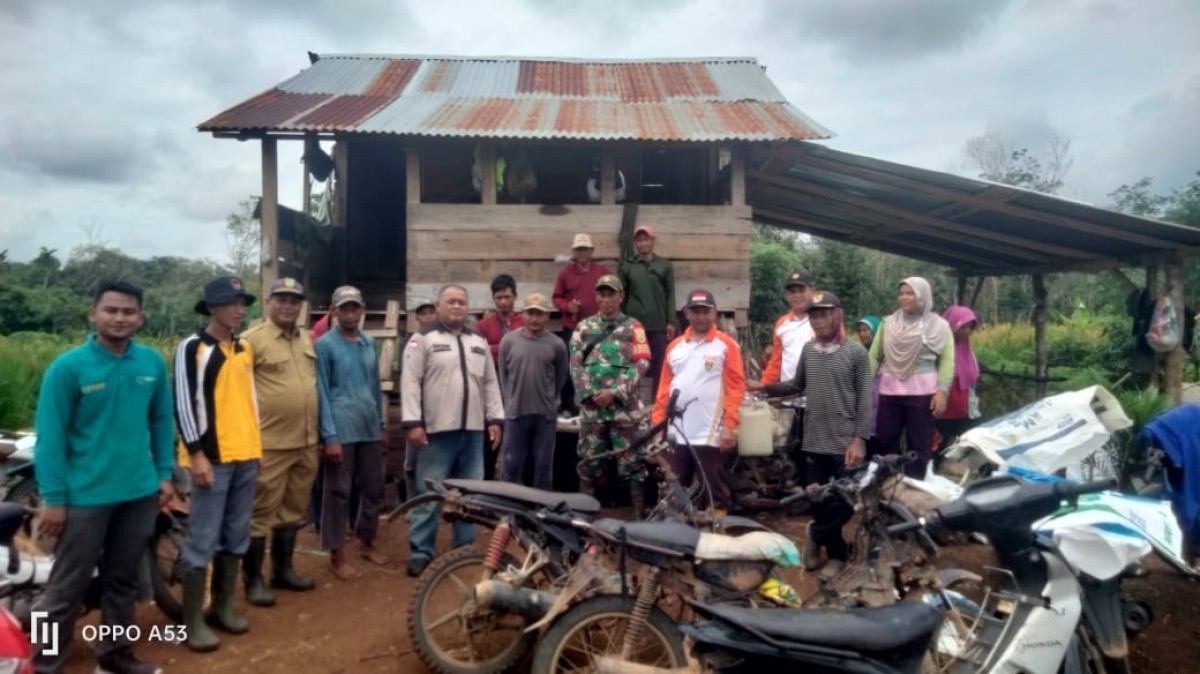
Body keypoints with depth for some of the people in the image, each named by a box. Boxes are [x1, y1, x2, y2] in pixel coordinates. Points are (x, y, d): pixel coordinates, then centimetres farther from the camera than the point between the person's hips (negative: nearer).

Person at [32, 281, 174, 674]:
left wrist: (164, 474, 5)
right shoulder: (67, 367, -12)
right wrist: (53, 497, -12)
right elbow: (50, 436, -11)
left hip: (140, 492, 4)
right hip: (86, 496, -4)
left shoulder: (153, 363, 0)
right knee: (68, 586, 6)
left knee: (123, 579, 18)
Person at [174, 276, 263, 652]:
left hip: (247, 456, 7)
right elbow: (183, 403, -12)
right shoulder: (193, 348, -7)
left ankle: (223, 606, 24)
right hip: (213, 457, -6)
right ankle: (193, 620, 8)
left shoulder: (245, 349, 13)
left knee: (236, 536, 12)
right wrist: (196, 454, -16)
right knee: (203, 540, -2)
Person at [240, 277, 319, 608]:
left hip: (306, 443, 7)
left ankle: (283, 570, 30)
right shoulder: (253, 339, -8)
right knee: (261, 514, 3)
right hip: (269, 444, -6)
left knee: (292, 511, 16)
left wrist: (319, 435, 18)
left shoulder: (307, 340, 13)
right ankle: (253, 580, 16)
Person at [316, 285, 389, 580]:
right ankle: (337, 555, 15)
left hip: (370, 429, 6)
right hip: (341, 430, -6)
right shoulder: (324, 344, -6)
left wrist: (382, 424, 16)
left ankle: (367, 542, 30)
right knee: (338, 492, 3)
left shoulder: (369, 342, 11)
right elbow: (322, 392, -9)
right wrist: (330, 436, -14)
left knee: (373, 488, 13)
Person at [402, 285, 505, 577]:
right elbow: (410, 383, -8)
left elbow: (490, 383, 16)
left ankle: (466, 549, 22)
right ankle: (420, 552, 11)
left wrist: (495, 419, 8)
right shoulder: (423, 339, -2)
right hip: (437, 431, -5)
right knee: (429, 495, 0)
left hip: (473, 431, 5)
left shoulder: (479, 342, 15)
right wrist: (413, 422, -15)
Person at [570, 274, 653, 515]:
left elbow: (642, 364, -5)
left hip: (625, 406, -2)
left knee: (632, 462, 1)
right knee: (588, 462, 9)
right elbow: (575, 363, 4)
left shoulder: (633, 327, 4)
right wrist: (589, 393, -9)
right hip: (591, 406, 2)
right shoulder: (584, 327, 11)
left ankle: (639, 513, 9)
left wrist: (615, 392, -13)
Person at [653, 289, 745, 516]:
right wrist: (658, 424, 6)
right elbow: (664, 389, 12)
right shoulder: (675, 346, 13)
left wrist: (730, 426, -14)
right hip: (676, 435, 5)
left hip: (711, 435, -4)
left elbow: (736, 388, -6)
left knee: (715, 493, 3)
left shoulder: (726, 345, 0)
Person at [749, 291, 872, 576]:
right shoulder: (808, 350, 8)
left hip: (845, 444, -4)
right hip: (814, 443, 4)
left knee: (844, 504, 1)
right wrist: (765, 387, 6)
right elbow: (798, 386, 17)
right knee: (819, 503, 10)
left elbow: (865, 400, -8)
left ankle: (817, 534, 27)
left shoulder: (856, 352, -7)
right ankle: (836, 553, 28)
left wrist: (859, 440, -14)